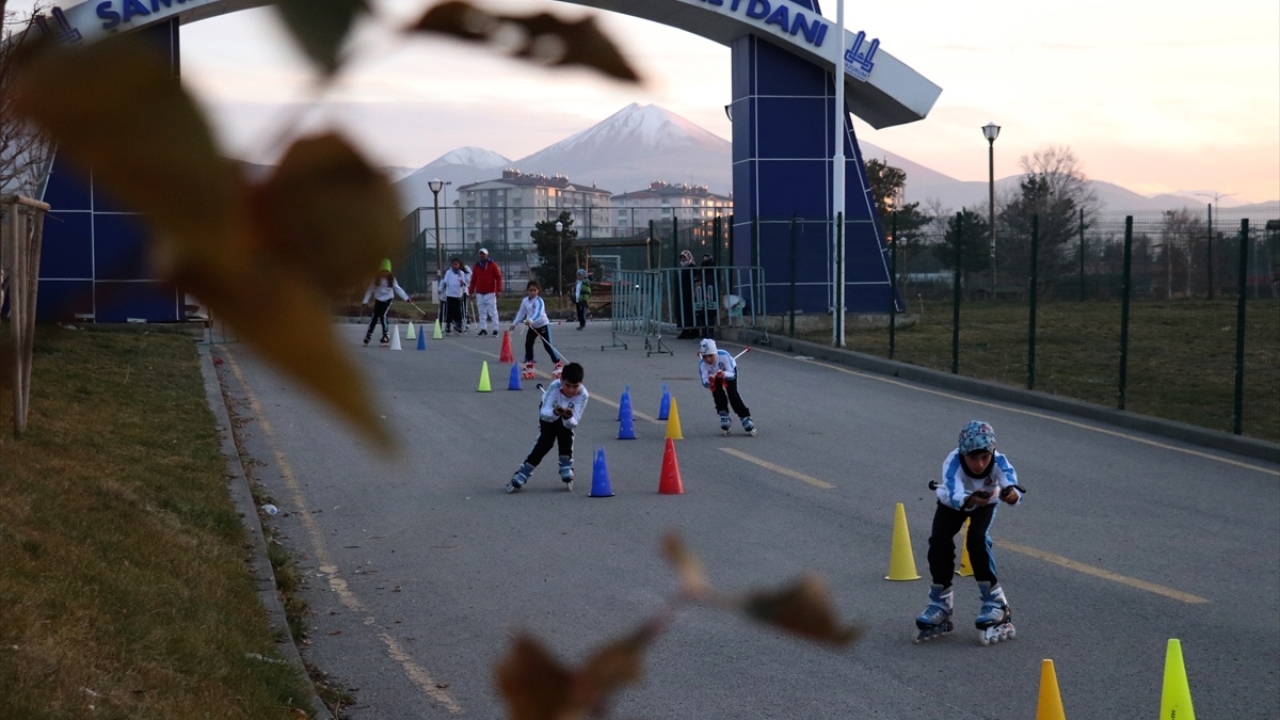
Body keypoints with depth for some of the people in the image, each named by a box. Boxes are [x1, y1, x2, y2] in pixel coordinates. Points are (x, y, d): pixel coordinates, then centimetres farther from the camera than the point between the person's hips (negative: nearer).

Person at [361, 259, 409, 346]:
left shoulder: (391, 278, -4)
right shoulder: (376, 279, -4)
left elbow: (398, 289, -3)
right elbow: (370, 290, -2)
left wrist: (406, 298, -11)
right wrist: (365, 301, -3)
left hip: (388, 299, -2)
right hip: (378, 299, 2)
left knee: (383, 315, -17)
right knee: (374, 317, -1)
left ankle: (386, 335, -7)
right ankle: (368, 334, 9)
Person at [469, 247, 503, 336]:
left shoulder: (492, 265, 1)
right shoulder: (476, 266, 11)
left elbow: (498, 277, -2)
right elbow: (473, 280, 15)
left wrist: (498, 290, -9)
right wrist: (471, 292, 11)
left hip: (490, 293, -4)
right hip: (479, 294, 4)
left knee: (493, 312, -5)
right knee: (481, 312, 4)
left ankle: (496, 329, -4)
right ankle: (483, 329, 8)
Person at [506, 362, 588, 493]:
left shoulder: (583, 394, -37)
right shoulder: (555, 386, -40)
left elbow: (574, 423, -39)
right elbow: (544, 413, -44)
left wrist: (568, 417, -61)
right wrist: (555, 413, -64)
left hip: (568, 413, 1)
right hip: (548, 410, -1)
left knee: (565, 433, -25)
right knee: (546, 440, -17)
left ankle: (566, 471, -5)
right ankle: (521, 475, -7)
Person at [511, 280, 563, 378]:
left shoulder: (539, 301, -21)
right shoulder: (525, 301, -1)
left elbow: (538, 313, -37)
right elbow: (521, 313, 10)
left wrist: (530, 320, -53)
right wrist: (514, 323, 6)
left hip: (543, 325, -6)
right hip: (532, 326, 6)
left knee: (548, 346, -8)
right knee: (528, 345, 3)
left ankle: (559, 364, 1)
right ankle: (529, 366, 16)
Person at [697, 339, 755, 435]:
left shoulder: (724, 356, -39)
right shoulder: (702, 365, -32)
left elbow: (732, 374, -36)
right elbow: (705, 383, -34)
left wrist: (723, 374, -57)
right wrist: (709, 380, -57)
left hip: (729, 370, -2)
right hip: (714, 375, 2)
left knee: (732, 393, -16)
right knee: (717, 392, -20)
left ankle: (746, 418, -11)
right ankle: (724, 416, -5)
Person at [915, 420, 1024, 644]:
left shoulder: (999, 462, -35)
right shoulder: (953, 463, -38)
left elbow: (1014, 487, -52)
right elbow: (955, 496, -54)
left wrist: (1011, 494, -75)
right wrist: (970, 500, -75)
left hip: (986, 503, 0)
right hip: (952, 503, 0)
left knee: (977, 539, -25)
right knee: (939, 541, -21)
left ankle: (994, 602, -11)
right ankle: (940, 604, 0)